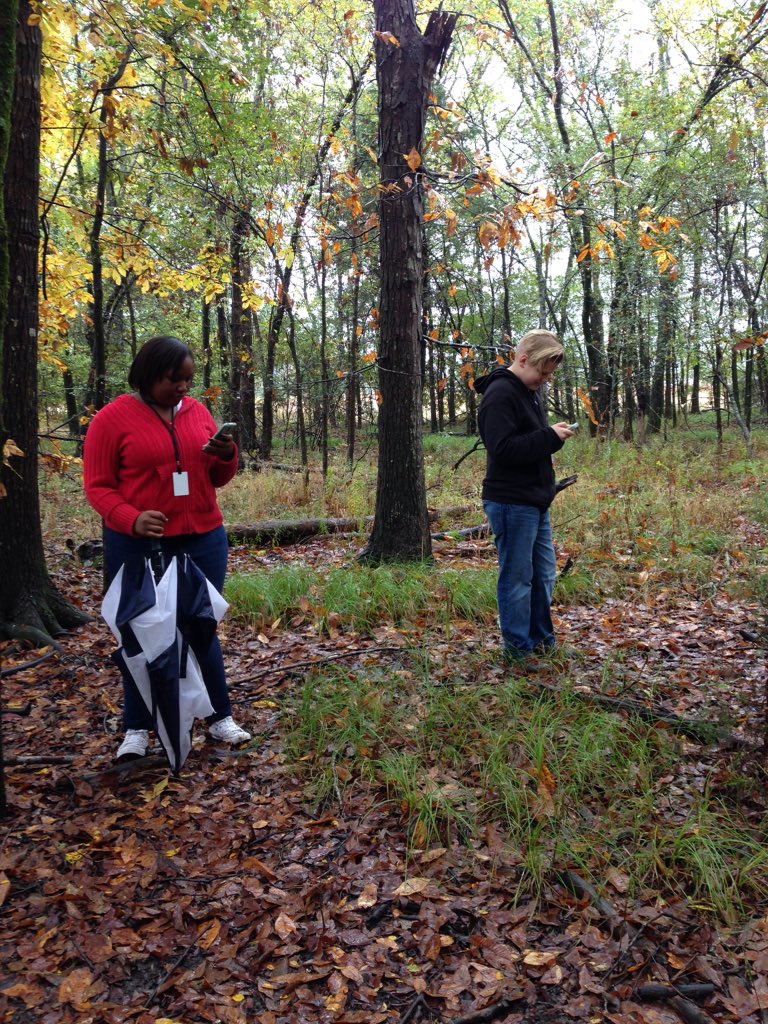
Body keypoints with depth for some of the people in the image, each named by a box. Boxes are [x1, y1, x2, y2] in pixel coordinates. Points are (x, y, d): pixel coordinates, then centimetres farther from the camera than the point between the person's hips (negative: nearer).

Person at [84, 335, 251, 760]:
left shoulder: (197, 411, 7)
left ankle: (220, 717, 22)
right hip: (138, 545, -3)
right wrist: (131, 519, -24)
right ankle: (137, 728, 22)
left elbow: (216, 480, 14)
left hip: (203, 541, 3)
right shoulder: (112, 418, -5)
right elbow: (97, 486, -6)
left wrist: (227, 457, -9)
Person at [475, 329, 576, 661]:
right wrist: (550, 437, -21)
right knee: (517, 577, 0)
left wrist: (554, 435, 6)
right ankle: (518, 650, 12)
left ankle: (542, 640, 30)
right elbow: (502, 448, -25)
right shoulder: (500, 394, -16)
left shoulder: (530, 392, 14)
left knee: (544, 574, 16)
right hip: (511, 504, -10)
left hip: (536, 502, 10)